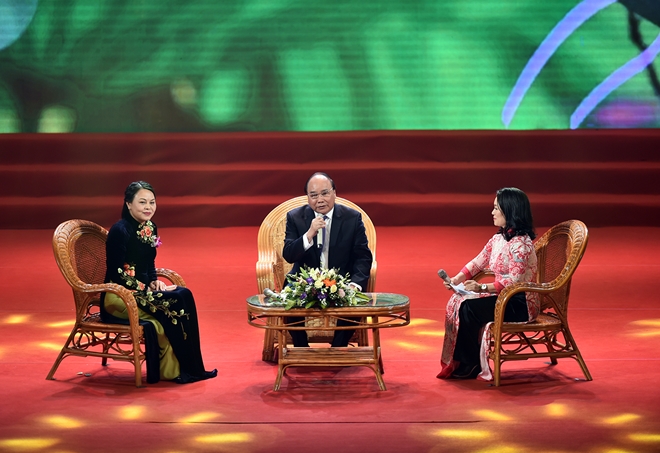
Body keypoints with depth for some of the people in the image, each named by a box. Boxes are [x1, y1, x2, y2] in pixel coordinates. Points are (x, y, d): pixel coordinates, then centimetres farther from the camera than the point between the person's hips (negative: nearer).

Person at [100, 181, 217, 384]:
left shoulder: (150, 229, 8)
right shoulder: (120, 230, -16)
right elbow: (116, 274, -17)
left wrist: (155, 282, -3)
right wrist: (147, 289, -19)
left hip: (141, 292, 7)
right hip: (118, 296, -7)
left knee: (183, 296, -16)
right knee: (172, 305, -24)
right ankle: (175, 369, -12)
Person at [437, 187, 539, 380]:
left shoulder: (521, 243, -21)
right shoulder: (498, 238, 8)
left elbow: (514, 281, -27)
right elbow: (477, 262, 11)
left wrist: (482, 288, -34)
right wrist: (456, 280, -5)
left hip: (521, 304, -9)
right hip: (504, 297, 9)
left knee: (469, 308, -23)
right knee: (457, 300, -5)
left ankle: (471, 366, -6)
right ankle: (458, 362, 0)